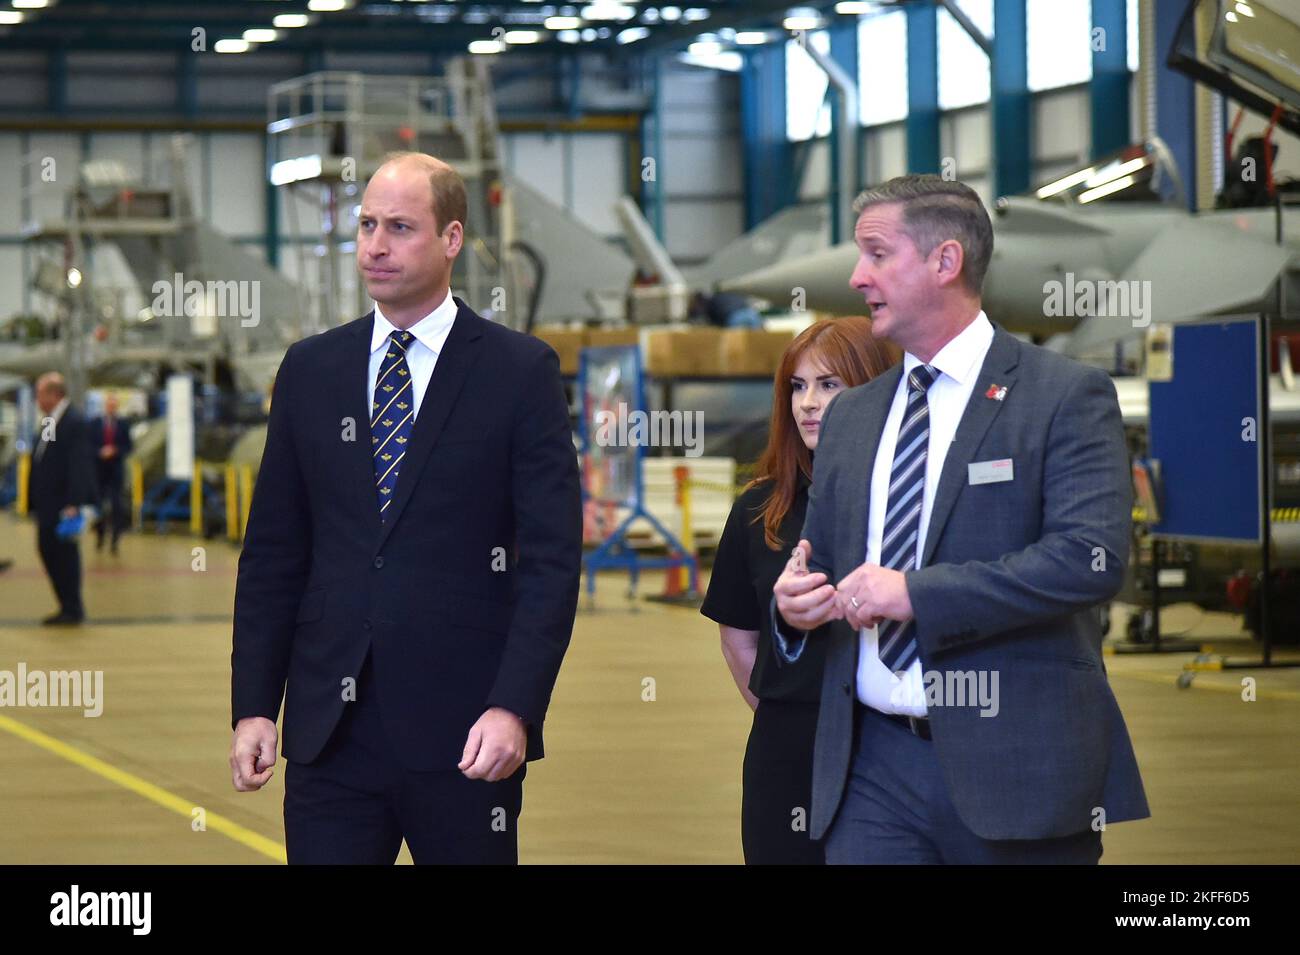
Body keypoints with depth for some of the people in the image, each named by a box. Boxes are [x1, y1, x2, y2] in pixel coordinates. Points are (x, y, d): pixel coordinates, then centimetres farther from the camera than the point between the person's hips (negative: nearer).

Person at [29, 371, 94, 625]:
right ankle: (68, 607, 20)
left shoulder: (74, 422, -15)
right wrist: (33, 498, 13)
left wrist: (73, 504, -24)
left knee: (65, 553, -1)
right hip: (46, 503, 9)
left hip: (63, 503, -9)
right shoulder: (48, 421, 12)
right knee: (47, 549, 11)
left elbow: (78, 465, -20)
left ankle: (72, 610, 9)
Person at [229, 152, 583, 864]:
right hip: (329, 728, 3)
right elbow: (272, 555, 11)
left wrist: (514, 708, -15)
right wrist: (252, 706, 4)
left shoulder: (520, 371, 0)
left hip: (462, 730, -3)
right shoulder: (310, 370, 11)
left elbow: (551, 559, -5)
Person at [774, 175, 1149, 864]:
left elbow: (1092, 556, -16)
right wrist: (793, 601, -2)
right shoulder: (849, 416, 17)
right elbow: (819, 560, 24)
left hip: (1012, 761, -5)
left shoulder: (1067, 395, -3)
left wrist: (917, 593, -18)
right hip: (872, 769, 5)